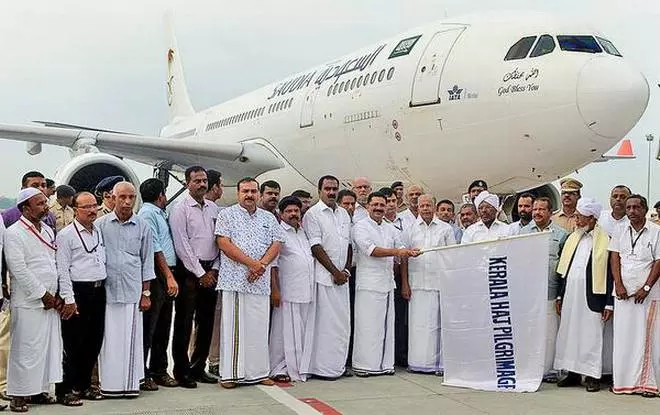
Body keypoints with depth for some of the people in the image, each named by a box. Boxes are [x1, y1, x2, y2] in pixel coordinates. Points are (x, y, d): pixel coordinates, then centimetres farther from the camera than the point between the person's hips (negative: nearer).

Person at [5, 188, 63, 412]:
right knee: (26, 349, -3)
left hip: (50, 302, 7)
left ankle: (39, 389, 20)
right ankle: (19, 394, 6)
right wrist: (43, 294, -13)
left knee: (50, 346, 9)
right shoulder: (14, 233, -9)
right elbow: (19, 269, -15)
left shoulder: (48, 231, 14)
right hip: (28, 303, -7)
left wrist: (57, 295, 5)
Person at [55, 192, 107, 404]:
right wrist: (69, 299, -14)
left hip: (98, 291, 7)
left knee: (94, 341, 12)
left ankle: (84, 384, 25)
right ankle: (64, 389, 6)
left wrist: (103, 286, 14)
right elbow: (62, 270, -11)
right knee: (73, 343, -3)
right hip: (78, 291, -7)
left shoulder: (99, 232, 14)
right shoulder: (66, 235, -7)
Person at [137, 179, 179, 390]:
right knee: (148, 327, -5)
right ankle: (141, 375, -1)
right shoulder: (147, 214, -9)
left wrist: (171, 276, 13)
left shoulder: (159, 214, 20)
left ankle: (159, 371, 21)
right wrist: (169, 277, -17)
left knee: (163, 326, 13)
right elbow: (155, 249, -15)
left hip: (167, 274, 9)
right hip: (156, 276, -9)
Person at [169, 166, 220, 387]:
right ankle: (181, 371, 6)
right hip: (189, 272, -6)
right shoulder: (180, 209, -5)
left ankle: (198, 367, 21)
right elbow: (182, 246, -10)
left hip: (211, 271, 6)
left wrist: (214, 270, 2)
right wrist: (200, 274, -10)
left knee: (206, 322, 10)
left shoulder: (214, 208, 12)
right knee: (184, 323, -1)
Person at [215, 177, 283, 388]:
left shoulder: (268, 218, 17)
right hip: (235, 280, -4)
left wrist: (262, 264, -10)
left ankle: (258, 372, 13)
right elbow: (224, 243, -7)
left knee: (259, 327, 6)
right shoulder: (227, 215, 4)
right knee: (233, 326, -3)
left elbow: (276, 244, 8)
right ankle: (230, 374, 3)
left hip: (260, 281, 4)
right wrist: (251, 263, -13)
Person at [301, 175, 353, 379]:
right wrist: (335, 272, -11)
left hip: (342, 276, 7)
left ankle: (339, 364, 16)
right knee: (324, 321, -5)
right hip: (324, 276, -6)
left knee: (342, 322, 8)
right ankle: (323, 367, 0)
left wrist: (346, 270, 4)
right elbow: (316, 247, -11)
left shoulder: (343, 214, 15)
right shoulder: (313, 214, -5)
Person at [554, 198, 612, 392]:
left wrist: (609, 303, -12)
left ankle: (592, 376, 8)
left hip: (592, 298, -6)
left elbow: (610, 274, -8)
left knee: (591, 335, -1)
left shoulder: (605, 241, -6)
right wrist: (559, 296, 13)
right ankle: (573, 373, 18)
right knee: (569, 333, 8)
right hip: (570, 296, 6)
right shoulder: (572, 238, 12)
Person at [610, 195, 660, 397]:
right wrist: (619, 285, -5)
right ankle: (623, 381, 9)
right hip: (623, 292, 3)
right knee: (622, 336, 3)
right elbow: (615, 259, 7)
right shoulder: (621, 233, 11)